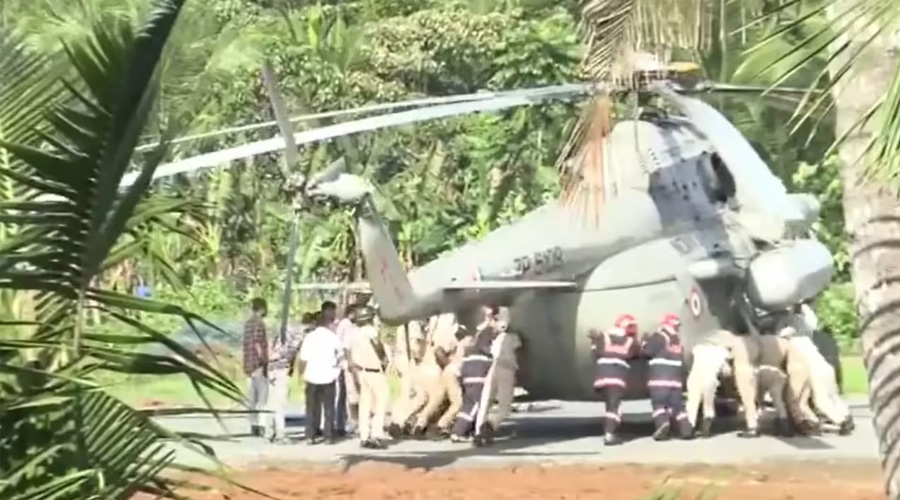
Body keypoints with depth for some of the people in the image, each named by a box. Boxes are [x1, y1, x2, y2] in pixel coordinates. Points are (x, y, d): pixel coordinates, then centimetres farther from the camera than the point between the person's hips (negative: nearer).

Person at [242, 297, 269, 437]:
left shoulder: (248, 322, 14)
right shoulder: (259, 323, -14)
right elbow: (257, 344, -21)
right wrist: (263, 362, -18)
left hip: (251, 365, 9)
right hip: (258, 365, -9)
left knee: (253, 397, 11)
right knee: (262, 396, -7)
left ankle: (254, 425, 14)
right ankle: (260, 426, -9)